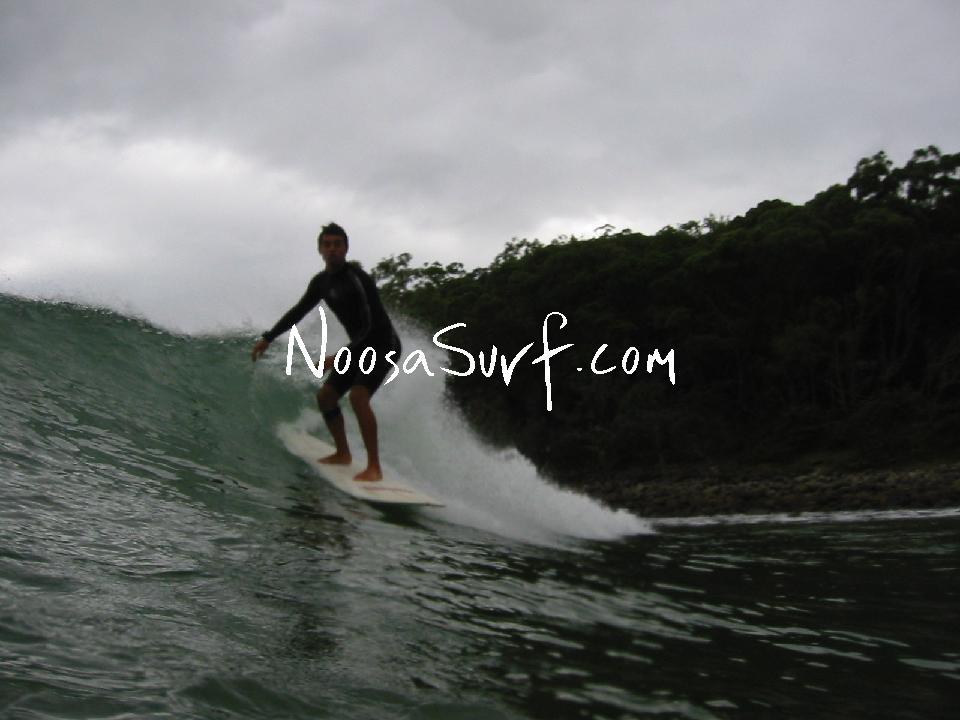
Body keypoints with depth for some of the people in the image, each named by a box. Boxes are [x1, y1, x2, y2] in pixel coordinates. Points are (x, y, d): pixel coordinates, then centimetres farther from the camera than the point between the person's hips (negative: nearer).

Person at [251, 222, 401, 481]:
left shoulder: (355, 278, -21)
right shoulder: (321, 282, 5)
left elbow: (367, 326, -25)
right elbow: (298, 311, 17)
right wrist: (269, 337, 14)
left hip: (383, 344, -9)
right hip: (360, 347, 9)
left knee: (358, 395, -27)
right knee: (325, 396, 6)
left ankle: (374, 467, -25)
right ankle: (343, 453, 22)